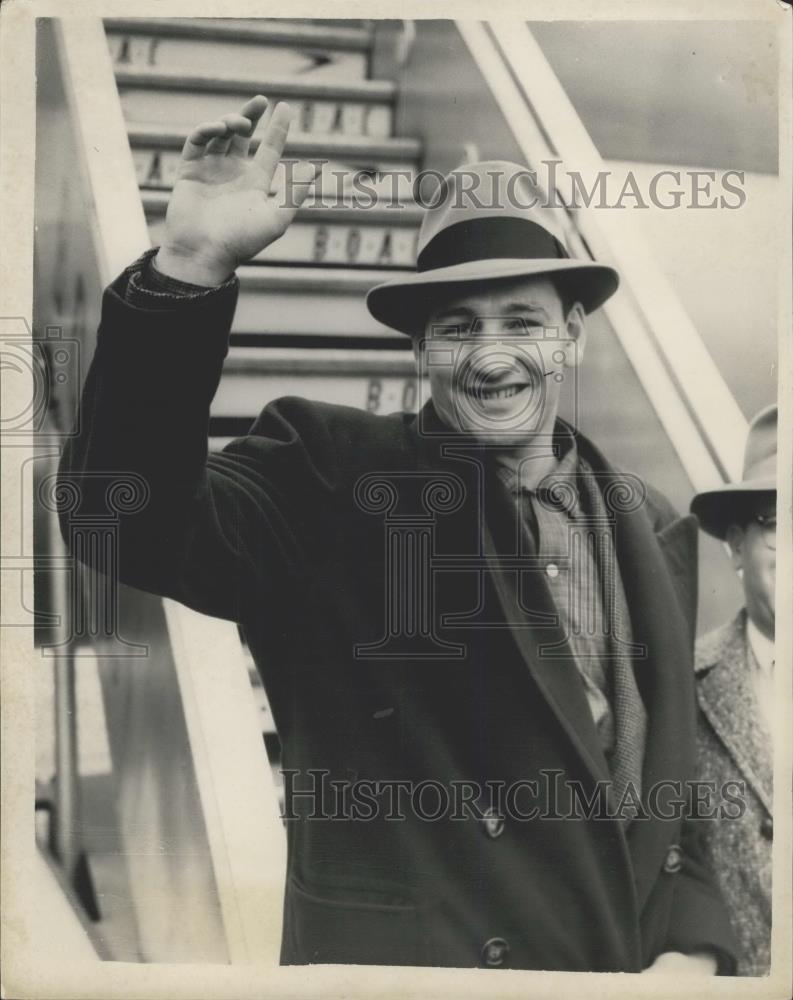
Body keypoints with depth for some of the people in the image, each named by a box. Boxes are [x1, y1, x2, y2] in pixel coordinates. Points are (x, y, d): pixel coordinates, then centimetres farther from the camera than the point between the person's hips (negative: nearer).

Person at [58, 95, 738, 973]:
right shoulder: (330, 480, -9)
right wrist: (192, 267, -34)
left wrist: (693, 950, -4)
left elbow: (687, 767, 10)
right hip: (402, 955, -4)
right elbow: (138, 523, -26)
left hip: (647, 960, 4)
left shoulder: (655, 533, 4)